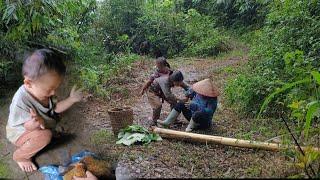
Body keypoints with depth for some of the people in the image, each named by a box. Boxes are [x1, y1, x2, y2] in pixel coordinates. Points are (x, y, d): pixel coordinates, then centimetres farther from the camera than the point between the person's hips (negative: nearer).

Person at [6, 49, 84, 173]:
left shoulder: (42, 91, -15)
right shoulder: (21, 101, -38)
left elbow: (54, 108, -4)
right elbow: (26, 126, -31)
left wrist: (71, 99, -16)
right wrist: (35, 124, -53)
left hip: (33, 126, 8)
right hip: (19, 133, -8)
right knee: (45, 135, -31)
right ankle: (19, 156, -5)